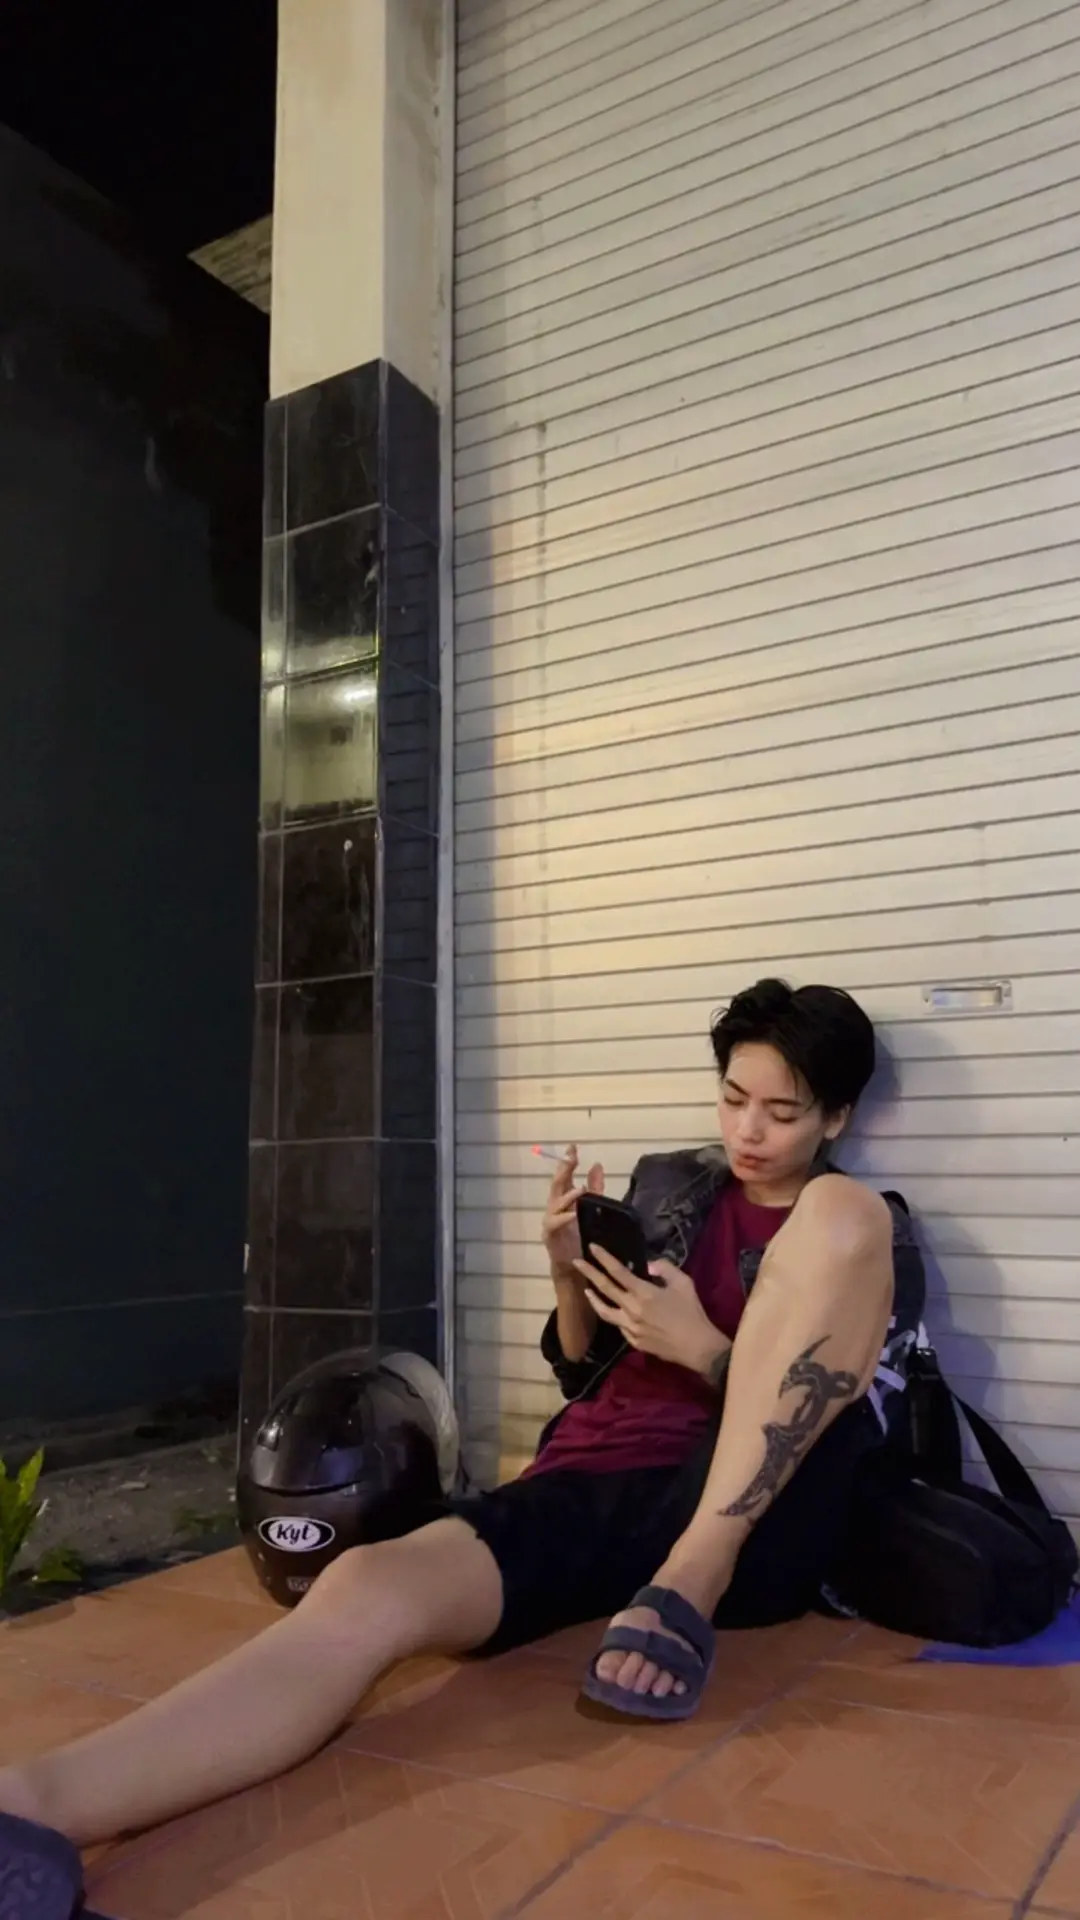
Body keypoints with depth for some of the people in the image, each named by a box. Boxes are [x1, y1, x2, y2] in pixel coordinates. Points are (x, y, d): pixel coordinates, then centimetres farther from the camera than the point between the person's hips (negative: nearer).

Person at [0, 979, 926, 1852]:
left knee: (841, 1213, -24)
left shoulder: (873, 1236, 9)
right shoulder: (667, 1186, 19)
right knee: (368, 1592, -32)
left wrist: (703, 1348, -12)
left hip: (747, 1528, -2)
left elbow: (854, 1420, 0)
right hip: (591, 1488, 3)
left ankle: (689, 1587, -26)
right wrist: (572, 1274, 0)